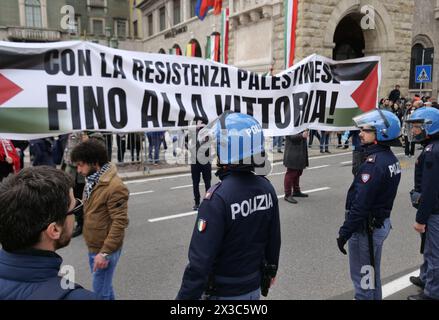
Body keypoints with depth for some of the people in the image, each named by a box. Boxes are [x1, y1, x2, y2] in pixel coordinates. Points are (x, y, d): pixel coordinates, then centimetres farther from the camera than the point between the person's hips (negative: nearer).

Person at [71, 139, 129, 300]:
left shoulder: (114, 186, -23)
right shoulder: (93, 180, 6)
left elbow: (119, 222, -23)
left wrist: (105, 252, -22)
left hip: (105, 249, -8)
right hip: (92, 246, 8)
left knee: (100, 292, 3)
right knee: (104, 287, 21)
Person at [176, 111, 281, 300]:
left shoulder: (218, 198, -28)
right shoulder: (266, 188, -7)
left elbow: (201, 260, -27)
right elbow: (274, 238, 4)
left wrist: (186, 296, -17)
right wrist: (270, 271, 20)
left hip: (224, 293, -5)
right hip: (254, 286, 5)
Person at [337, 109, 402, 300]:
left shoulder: (373, 164, -25)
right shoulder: (391, 159, 4)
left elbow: (360, 205, -27)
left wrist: (344, 233, -20)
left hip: (365, 227, -9)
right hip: (382, 223, 9)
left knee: (362, 277, 6)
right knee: (372, 273, 23)